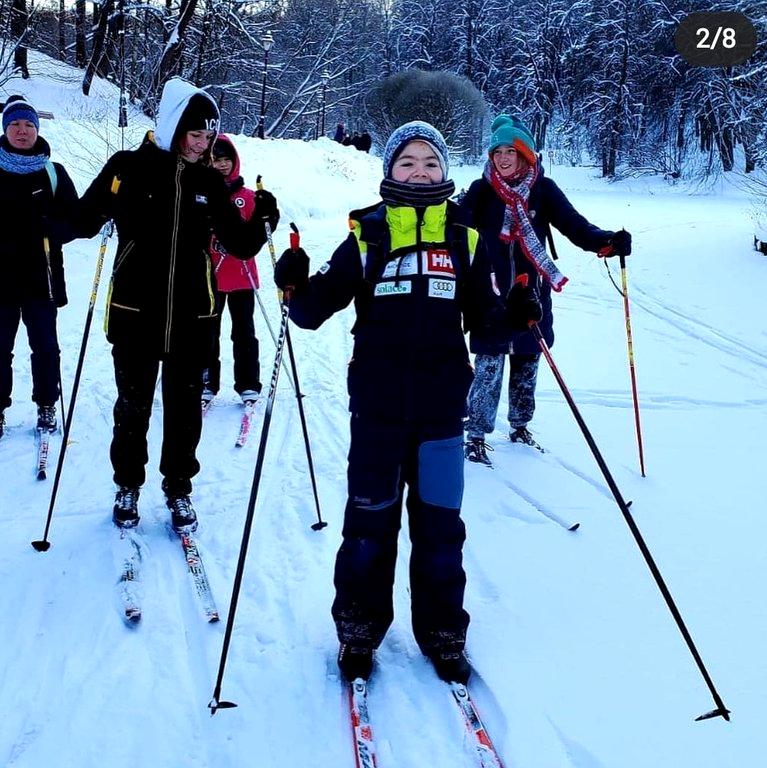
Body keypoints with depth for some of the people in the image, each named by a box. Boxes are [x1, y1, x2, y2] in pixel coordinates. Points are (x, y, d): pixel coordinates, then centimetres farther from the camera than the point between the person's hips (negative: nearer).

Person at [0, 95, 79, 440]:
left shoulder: (53, 173, 5)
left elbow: (75, 221, 2)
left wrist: (47, 228, -17)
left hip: (42, 276, 0)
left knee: (44, 346, 7)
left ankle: (46, 406, 20)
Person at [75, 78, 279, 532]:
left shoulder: (210, 181, 4)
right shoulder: (130, 167, -6)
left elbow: (239, 244, 8)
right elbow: (84, 220, -4)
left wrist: (261, 225, -11)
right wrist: (102, 208, -25)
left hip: (193, 316, 2)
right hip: (136, 311, -2)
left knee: (185, 408, 10)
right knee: (133, 405, 11)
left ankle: (179, 490, 25)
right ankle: (128, 485, 29)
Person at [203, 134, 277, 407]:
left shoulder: (248, 197, 6)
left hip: (242, 276, 1)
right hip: (209, 276, -1)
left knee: (244, 332, 7)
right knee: (208, 331, 7)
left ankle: (248, 384, 13)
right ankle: (206, 384, 15)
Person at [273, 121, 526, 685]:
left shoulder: (465, 239, 7)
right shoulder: (366, 236, 2)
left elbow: (485, 319, 8)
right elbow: (316, 308, -2)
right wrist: (297, 286, -21)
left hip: (441, 407, 1)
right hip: (378, 406, -1)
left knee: (440, 524, 8)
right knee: (370, 519, 8)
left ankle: (442, 631, 24)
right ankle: (359, 627, 24)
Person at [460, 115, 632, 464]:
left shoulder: (543, 190, 0)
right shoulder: (481, 191, -2)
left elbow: (574, 225, -7)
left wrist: (607, 241, -24)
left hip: (532, 293, 2)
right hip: (491, 294, -2)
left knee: (526, 363, 13)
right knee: (489, 366, -4)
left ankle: (520, 426, 31)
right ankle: (476, 435, 7)